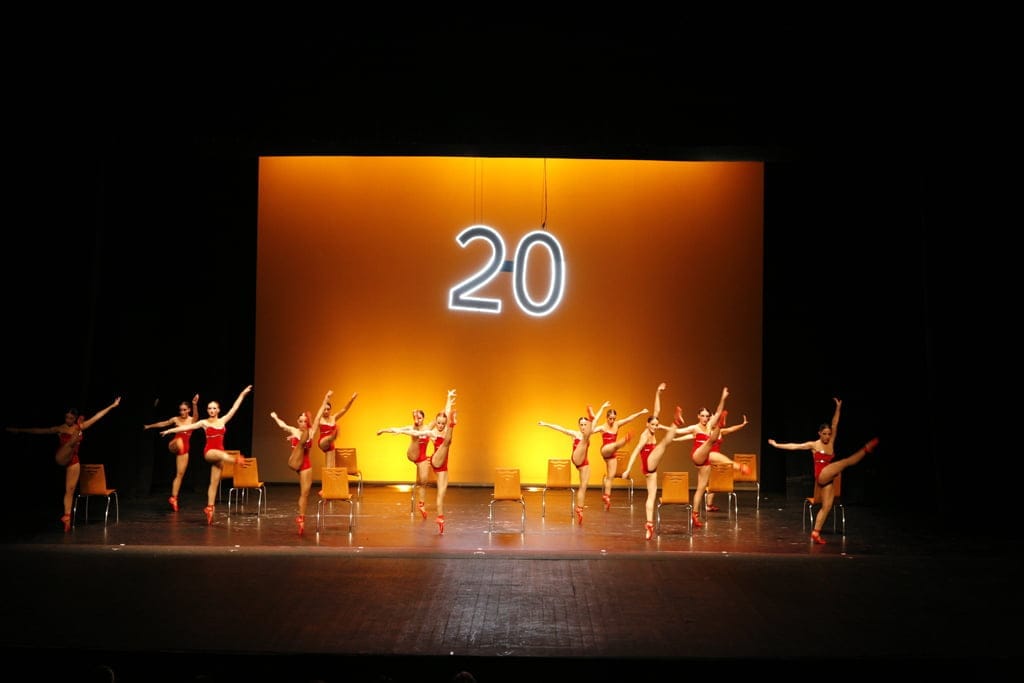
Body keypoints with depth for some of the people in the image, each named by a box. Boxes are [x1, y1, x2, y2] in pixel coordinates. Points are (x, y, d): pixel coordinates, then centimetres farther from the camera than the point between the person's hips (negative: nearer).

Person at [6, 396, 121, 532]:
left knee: (70, 489, 0)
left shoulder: (80, 427, 8)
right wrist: (19, 430, 1)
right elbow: (39, 430, 3)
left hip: (73, 461, 2)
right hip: (61, 459, -2)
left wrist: (112, 406, 6)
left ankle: (67, 517, 4)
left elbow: (97, 416, 7)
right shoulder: (59, 429, 2)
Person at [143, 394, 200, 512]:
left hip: (185, 448, 1)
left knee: (180, 474, 2)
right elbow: (162, 424, 20)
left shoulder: (192, 420, 1)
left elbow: (196, 415, -24)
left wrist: (195, 404, -44)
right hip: (174, 445, -1)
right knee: (179, 441, -41)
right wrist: (149, 426, 32)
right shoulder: (175, 419, 4)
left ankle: (173, 498, 9)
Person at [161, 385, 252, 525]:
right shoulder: (204, 423, 2)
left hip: (219, 454, 4)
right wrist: (170, 430, -6)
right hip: (209, 452, -4)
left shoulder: (223, 420, 9)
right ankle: (236, 459, -70)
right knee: (220, 454, -40)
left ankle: (209, 508, 5)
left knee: (214, 482, 2)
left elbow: (234, 408, 10)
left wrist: (242, 394, 9)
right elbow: (187, 427, -1)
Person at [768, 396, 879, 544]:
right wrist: (777, 445, 1)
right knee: (846, 461, -19)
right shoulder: (813, 445, 2)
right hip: (821, 476, -6)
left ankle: (816, 532, 5)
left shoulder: (831, 443, 12)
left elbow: (835, 425, 5)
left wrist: (838, 407, 0)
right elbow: (794, 446, 3)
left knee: (827, 506, 3)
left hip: (828, 479, 6)